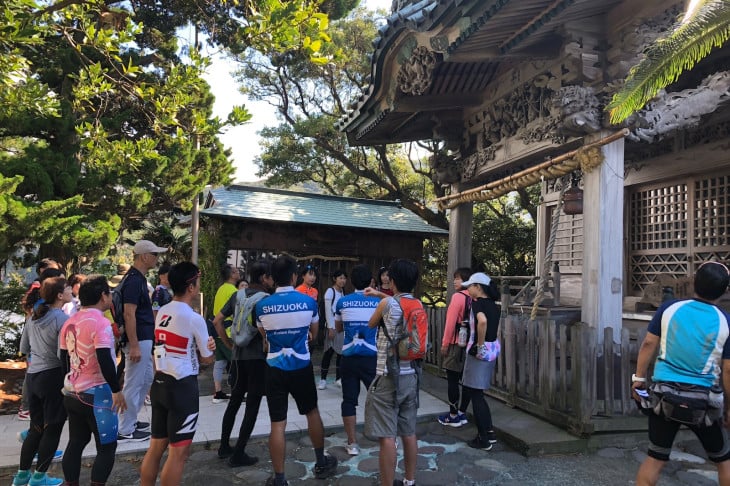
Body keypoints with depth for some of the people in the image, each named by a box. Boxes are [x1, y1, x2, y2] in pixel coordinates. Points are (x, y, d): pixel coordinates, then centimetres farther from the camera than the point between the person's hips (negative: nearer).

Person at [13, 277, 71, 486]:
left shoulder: (34, 317, 9)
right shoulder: (62, 319, -16)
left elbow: (23, 348, 20)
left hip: (33, 375, 8)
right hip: (53, 376, -8)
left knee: (37, 427, 19)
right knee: (53, 428, 6)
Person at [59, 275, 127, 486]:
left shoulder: (69, 322, 7)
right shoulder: (100, 322, -19)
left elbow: (64, 359, 15)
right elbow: (104, 360, -24)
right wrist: (117, 390, -16)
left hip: (72, 393, 8)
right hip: (96, 395, -8)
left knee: (75, 443, 18)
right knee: (106, 447, 2)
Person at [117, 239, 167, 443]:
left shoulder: (139, 278, 12)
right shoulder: (134, 280, -19)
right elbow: (129, 315, -23)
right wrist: (134, 346, -24)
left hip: (145, 339, 11)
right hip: (138, 340, -11)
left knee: (146, 380, 20)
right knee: (133, 385, -1)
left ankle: (132, 420, 32)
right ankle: (125, 431, 10)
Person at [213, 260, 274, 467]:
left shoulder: (237, 295, 7)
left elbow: (217, 321, 9)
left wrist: (229, 344, 12)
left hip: (238, 355, 7)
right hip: (258, 357, -7)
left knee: (234, 401, 19)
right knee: (252, 406, 3)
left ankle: (224, 447, 28)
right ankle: (238, 454, 8)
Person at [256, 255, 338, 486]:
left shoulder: (262, 305, -6)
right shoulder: (308, 302, -7)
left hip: (275, 369, 0)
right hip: (302, 367, 0)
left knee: (277, 424, 5)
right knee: (312, 412, 20)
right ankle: (321, 463, 34)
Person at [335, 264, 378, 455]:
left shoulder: (342, 302, 0)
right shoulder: (379, 302, -4)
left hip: (349, 358, 1)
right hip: (372, 357, 0)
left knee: (349, 400, 8)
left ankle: (352, 443, 13)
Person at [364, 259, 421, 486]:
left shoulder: (387, 303, -13)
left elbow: (371, 324, 7)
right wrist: (381, 294, 34)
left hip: (388, 377, -7)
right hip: (410, 375, 7)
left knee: (387, 437, -1)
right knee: (409, 433, 17)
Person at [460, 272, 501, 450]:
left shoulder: (477, 303, -15)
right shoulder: (493, 304, 11)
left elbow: (482, 321, -34)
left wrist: (479, 345, -24)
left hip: (480, 351, -8)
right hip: (493, 348, 8)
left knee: (475, 394, 3)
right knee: (476, 391, 19)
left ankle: (484, 439, 10)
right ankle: (489, 431, 25)